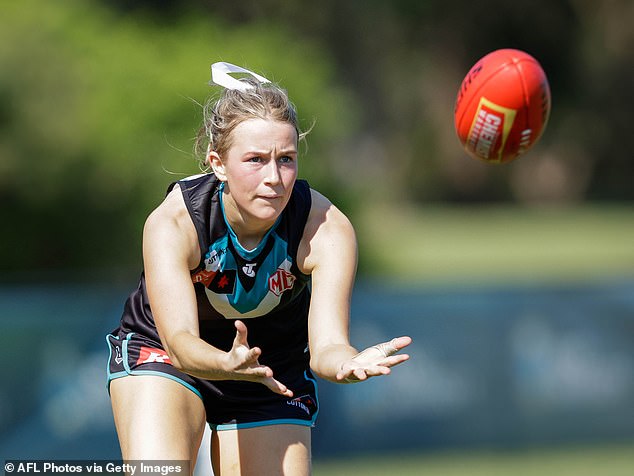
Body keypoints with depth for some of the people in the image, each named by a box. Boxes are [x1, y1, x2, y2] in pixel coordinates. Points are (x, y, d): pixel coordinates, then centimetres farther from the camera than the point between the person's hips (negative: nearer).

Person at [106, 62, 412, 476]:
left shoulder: (327, 229, -27)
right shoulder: (171, 224, -31)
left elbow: (326, 344, -35)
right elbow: (180, 339, -40)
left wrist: (351, 362, -60)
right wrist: (227, 364, -64)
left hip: (275, 374, 2)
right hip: (160, 352, -2)